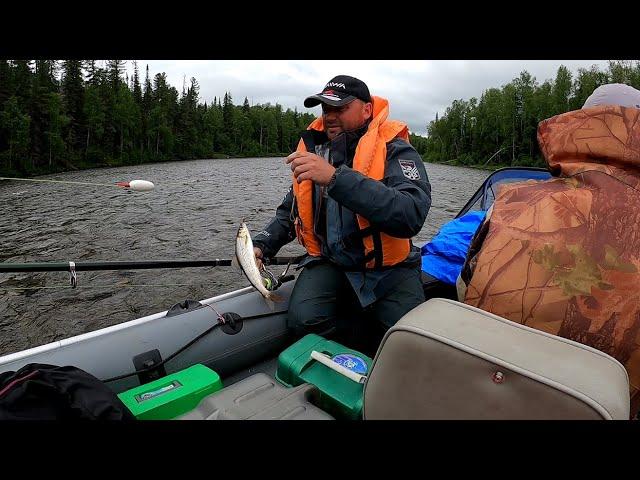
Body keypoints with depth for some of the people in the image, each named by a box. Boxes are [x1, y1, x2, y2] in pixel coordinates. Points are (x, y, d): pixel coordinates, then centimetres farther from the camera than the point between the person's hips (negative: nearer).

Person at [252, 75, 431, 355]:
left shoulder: (395, 151, -11)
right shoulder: (312, 150, 4)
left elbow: (412, 215, -31)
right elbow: (290, 212, 17)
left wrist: (336, 177, -37)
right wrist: (262, 245, 0)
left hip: (389, 266, -3)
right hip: (329, 261, 4)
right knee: (304, 319, -24)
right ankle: (381, 343, 0)